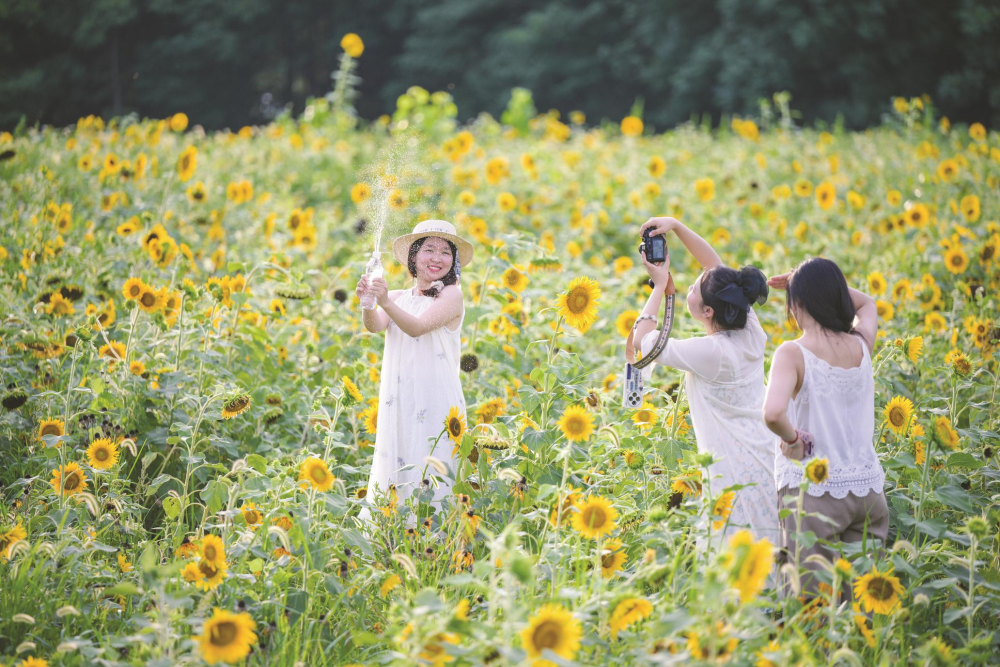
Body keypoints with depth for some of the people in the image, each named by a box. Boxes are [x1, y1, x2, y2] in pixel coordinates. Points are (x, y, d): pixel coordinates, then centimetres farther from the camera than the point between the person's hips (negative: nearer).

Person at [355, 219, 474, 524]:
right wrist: (368, 305, -29)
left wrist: (386, 302, -32)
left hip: (436, 403, -4)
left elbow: (417, 327, -18)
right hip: (398, 402, 4)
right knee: (394, 475, 4)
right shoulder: (398, 297, 11)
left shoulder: (451, 296, -3)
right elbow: (376, 326, -7)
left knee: (431, 476, -6)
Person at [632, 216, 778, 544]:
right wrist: (676, 226, 8)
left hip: (741, 477, -8)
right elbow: (715, 265, 12)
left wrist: (660, 284, 3)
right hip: (772, 462, 8)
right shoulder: (751, 332, 0)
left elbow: (643, 338, -5)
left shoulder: (710, 352, -20)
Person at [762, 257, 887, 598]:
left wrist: (791, 438, -14)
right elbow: (867, 303, 26)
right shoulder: (861, 345, 1)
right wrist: (826, 284, 15)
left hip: (813, 490, -5)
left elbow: (773, 412, -33)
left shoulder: (793, 353, -15)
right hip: (868, 490, 5)